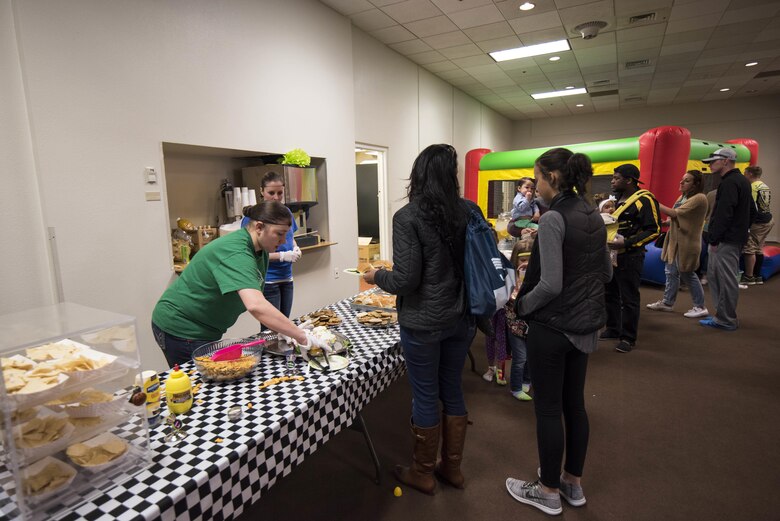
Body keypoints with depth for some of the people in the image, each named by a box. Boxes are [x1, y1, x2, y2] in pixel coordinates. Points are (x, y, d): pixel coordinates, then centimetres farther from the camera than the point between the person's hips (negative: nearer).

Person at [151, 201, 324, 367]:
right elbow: (255, 305, -45)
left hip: (203, 329, 9)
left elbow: (255, 299, 1)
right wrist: (302, 337, -40)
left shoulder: (260, 250, -2)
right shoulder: (236, 252, -30)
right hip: (180, 329, -9)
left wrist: (283, 330, -11)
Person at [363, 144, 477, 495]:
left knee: (425, 397, 11)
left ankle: (422, 473, 33)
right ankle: (452, 468, 38)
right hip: (461, 318, 5)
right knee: (452, 391, 20)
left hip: (423, 322, -5)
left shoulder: (408, 217, -16)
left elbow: (405, 280, -18)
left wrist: (376, 276, 0)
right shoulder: (469, 211, -2)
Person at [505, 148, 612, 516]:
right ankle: (573, 483, 36)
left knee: (547, 409, 7)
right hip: (585, 324, 9)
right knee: (574, 404, 19)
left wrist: (522, 305, -8)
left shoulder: (553, 219, -19)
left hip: (552, 326, -8)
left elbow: (550, 284, -23)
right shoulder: (594, 216, 7)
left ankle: (549, 491, 25)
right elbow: (606, 273, 14)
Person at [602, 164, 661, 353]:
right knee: (610, 293, 16)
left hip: (630, 257, -8)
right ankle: (613, 329, 30)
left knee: (629, 298, 0)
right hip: (611, 254, 9)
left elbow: (654, 230, -17)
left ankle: (628, 337, 11)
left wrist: (627, 242, -23)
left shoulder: (644, 200, -13)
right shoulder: (617, 199, 13)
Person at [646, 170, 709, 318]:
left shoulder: (699, 198, -17)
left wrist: (656, 204, -19)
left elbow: (676, 213, -23)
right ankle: (667, 302, 23)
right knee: (671, 272, 13)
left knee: (687, 274, 0)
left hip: (687, 242, -9)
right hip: (675, 240, 9)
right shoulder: (683, 196, 11)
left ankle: (700, 307, 16)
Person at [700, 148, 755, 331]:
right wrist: (742, 228, 24)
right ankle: (723, 315, 25)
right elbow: (751, 211, 24)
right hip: (736, 237, 10)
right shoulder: (742, 181, 18)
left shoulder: (729, 183, -15)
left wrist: (714, 239, -19)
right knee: (714, 275, 17)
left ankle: (726, 320, 5)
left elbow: (723, 215, -22)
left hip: (726, 240, -10)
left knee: (726, 279, -3)